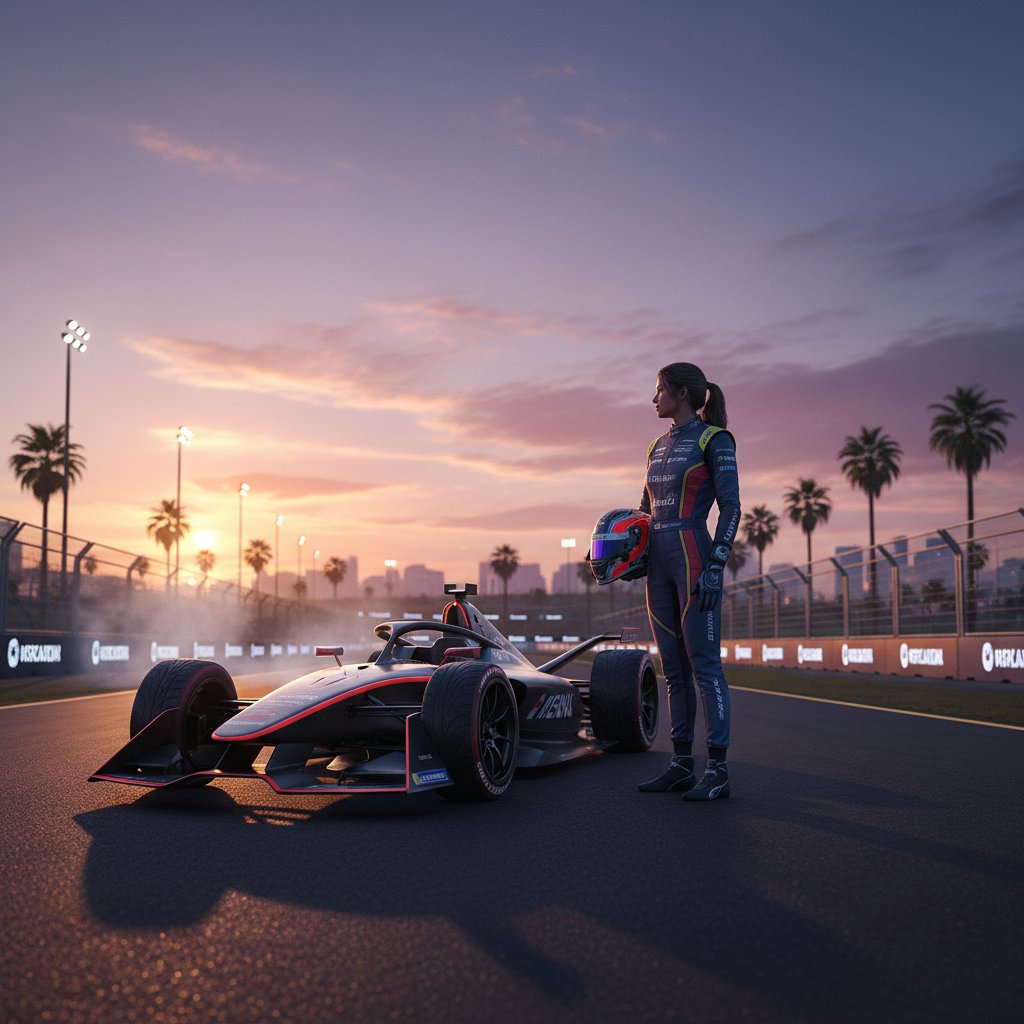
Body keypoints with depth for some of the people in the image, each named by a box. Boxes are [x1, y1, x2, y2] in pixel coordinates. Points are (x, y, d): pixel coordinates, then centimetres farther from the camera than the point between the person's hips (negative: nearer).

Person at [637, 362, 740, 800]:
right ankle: (681, 765, 14)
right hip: (659, 565, 8)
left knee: (704, 664, -7)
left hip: (695, 560, -8)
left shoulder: (715, 440, -4)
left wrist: (715, 567, -18)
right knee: (674, 669, 8)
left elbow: (730, 506, -10)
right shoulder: (659, 446, 18)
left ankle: (718, 771, -2)